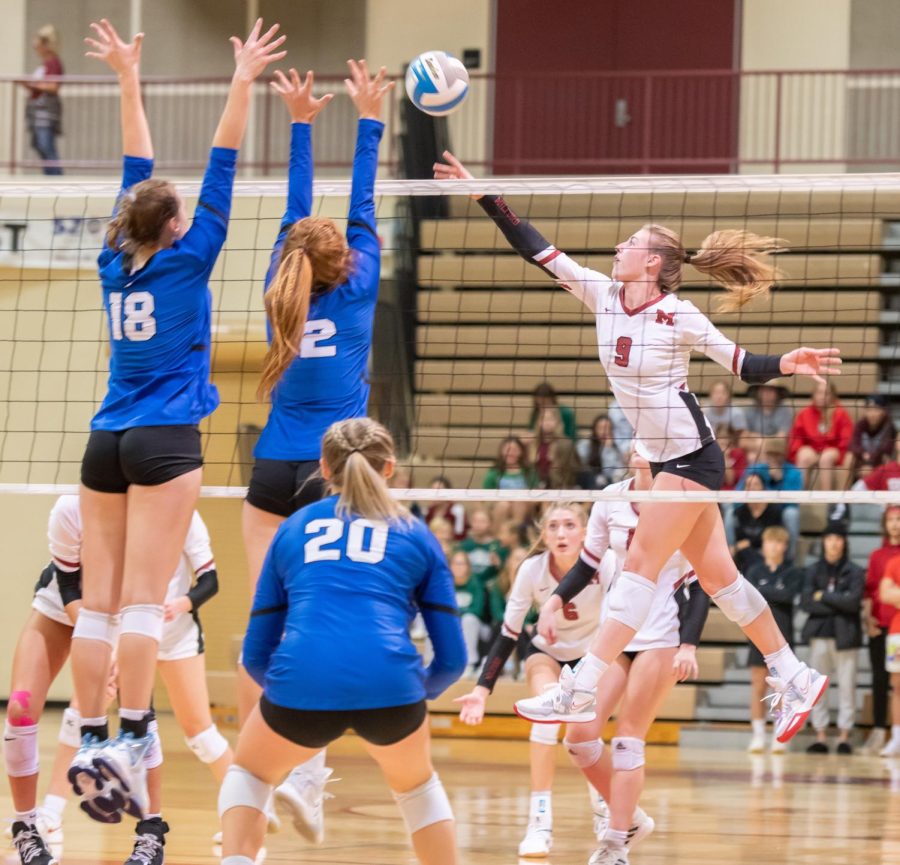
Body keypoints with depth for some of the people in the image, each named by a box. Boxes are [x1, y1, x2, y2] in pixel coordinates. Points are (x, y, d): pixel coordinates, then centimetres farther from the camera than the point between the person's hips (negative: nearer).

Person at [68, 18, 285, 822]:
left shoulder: (117, 263, 10)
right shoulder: (185, 261, -2)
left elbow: (137, 173, 21)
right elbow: (220, 172, -3)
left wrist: (128, 80, 28)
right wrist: (242, 86, -3)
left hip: (107, 443, 6)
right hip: (165, 442, -5)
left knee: (100, 600, 0)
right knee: (144, 599, -11)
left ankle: (92, 742, -4)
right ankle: (127, 741, -18)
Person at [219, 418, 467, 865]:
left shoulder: (292, 529, 24)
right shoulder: (416, 536, 21)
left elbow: (256, 653, 24)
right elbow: (451, 658, 17)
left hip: (301, 682, 0)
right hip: (389, 682, 0)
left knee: (248, 774, 30)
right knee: (416, 785, 32)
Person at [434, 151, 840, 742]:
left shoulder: (679, 316, -14)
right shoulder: (603, 296, 3)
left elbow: (741, 364, -7)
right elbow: (539, 251, 2)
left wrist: (785, 366, -27)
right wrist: (487, 199, -3)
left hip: (691, 456, -7)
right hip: (660, 456, 7)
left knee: (641, 566, -10)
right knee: (717, 576, 9)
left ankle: (581, 692, -13)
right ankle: (796, 678, 18)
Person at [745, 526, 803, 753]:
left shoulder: (793, 573, 4)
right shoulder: (755, 572, 7)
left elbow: (789, 595, -13)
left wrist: (762, 592, -9)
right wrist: (775, 595, -15)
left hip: (783, 637, -1)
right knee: (758, 687, 1)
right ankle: (758, 735, 5)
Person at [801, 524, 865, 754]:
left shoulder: (854, 572, 3)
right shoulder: (813, 571, 9)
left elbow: (853, 601, -10)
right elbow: (806, 603, -3)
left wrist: (824, 597, -4)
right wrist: (838, 604, -9)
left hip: (845, 637, -2)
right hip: (819, 634, 2)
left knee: (846, 686, -3)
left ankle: (844, 736, 1)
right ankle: (820, 737, 4)